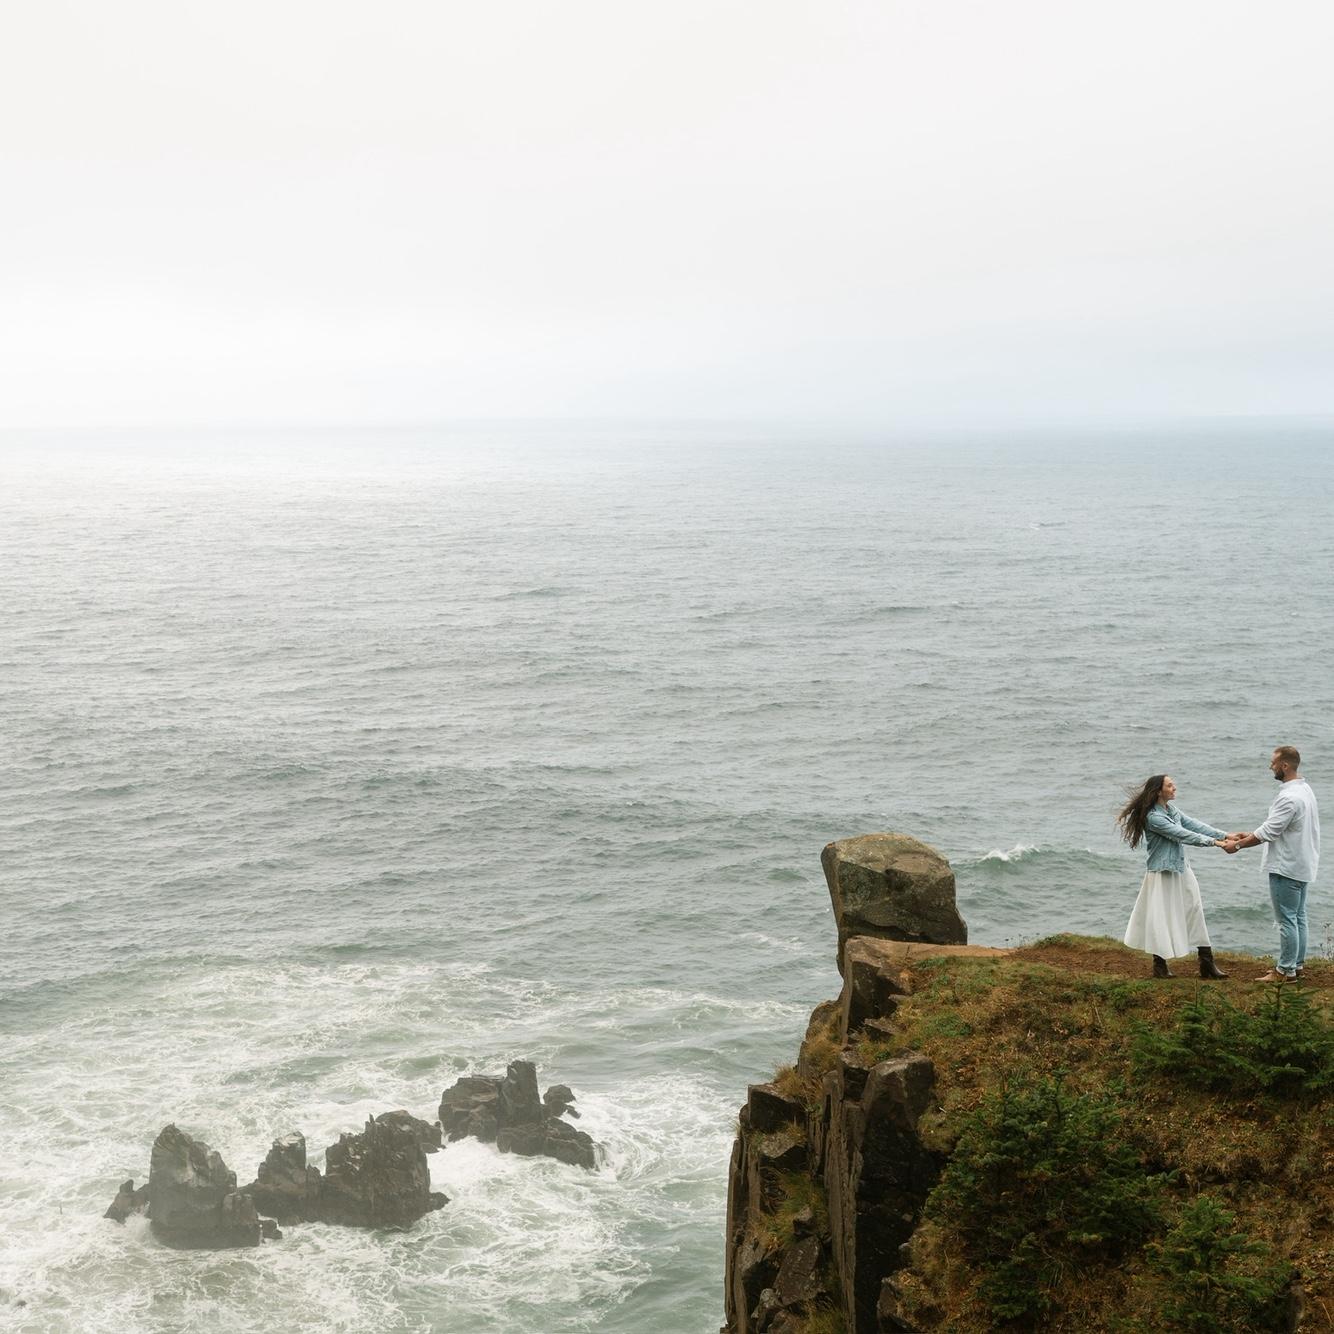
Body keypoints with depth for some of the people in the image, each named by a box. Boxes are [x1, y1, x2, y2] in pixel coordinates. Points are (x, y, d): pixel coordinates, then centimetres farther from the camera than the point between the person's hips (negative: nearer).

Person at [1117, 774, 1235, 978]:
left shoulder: (1170, 809, 7)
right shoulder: (1153, 817, -20)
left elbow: (1194, 825, 2)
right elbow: (1183, 835, -25)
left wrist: (1225, 836, -8)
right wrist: (1217, 843, -26)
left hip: (1181, 870, 9)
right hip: (1163, 874, -9)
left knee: (1195, 912, 6)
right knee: (1162, 917, 1)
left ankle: (1207, 963, 9)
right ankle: (1160, 966, 15)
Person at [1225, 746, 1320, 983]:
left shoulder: (1289, 798, -23)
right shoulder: (1305, 790, 10)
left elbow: (1269, 831, -21)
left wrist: (1239, 844, -10)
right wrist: (1250, 836, 12)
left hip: (1287, 867, -10)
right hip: (1303, 865, 10)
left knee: (1286, 919, -4)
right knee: (1298, 917, 16)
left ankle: (1286, 970, 0)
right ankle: (1297, 964, 24)